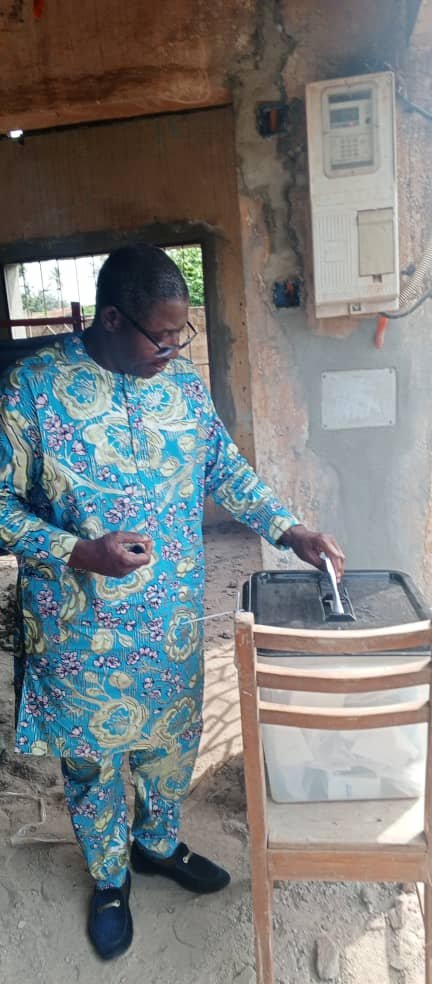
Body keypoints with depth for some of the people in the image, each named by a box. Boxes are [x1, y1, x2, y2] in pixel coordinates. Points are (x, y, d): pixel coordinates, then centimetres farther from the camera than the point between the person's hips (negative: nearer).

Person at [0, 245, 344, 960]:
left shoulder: (184, 382, -2)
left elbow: (228, 471, 6)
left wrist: (293, 532, -5)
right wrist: (80, 553, -26)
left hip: (173, 617, 4)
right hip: (81, 625, -3)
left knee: (172, 737, 22)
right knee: (91, 753, 17)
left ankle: (159, 843, 51)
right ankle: (110, 880, 44)